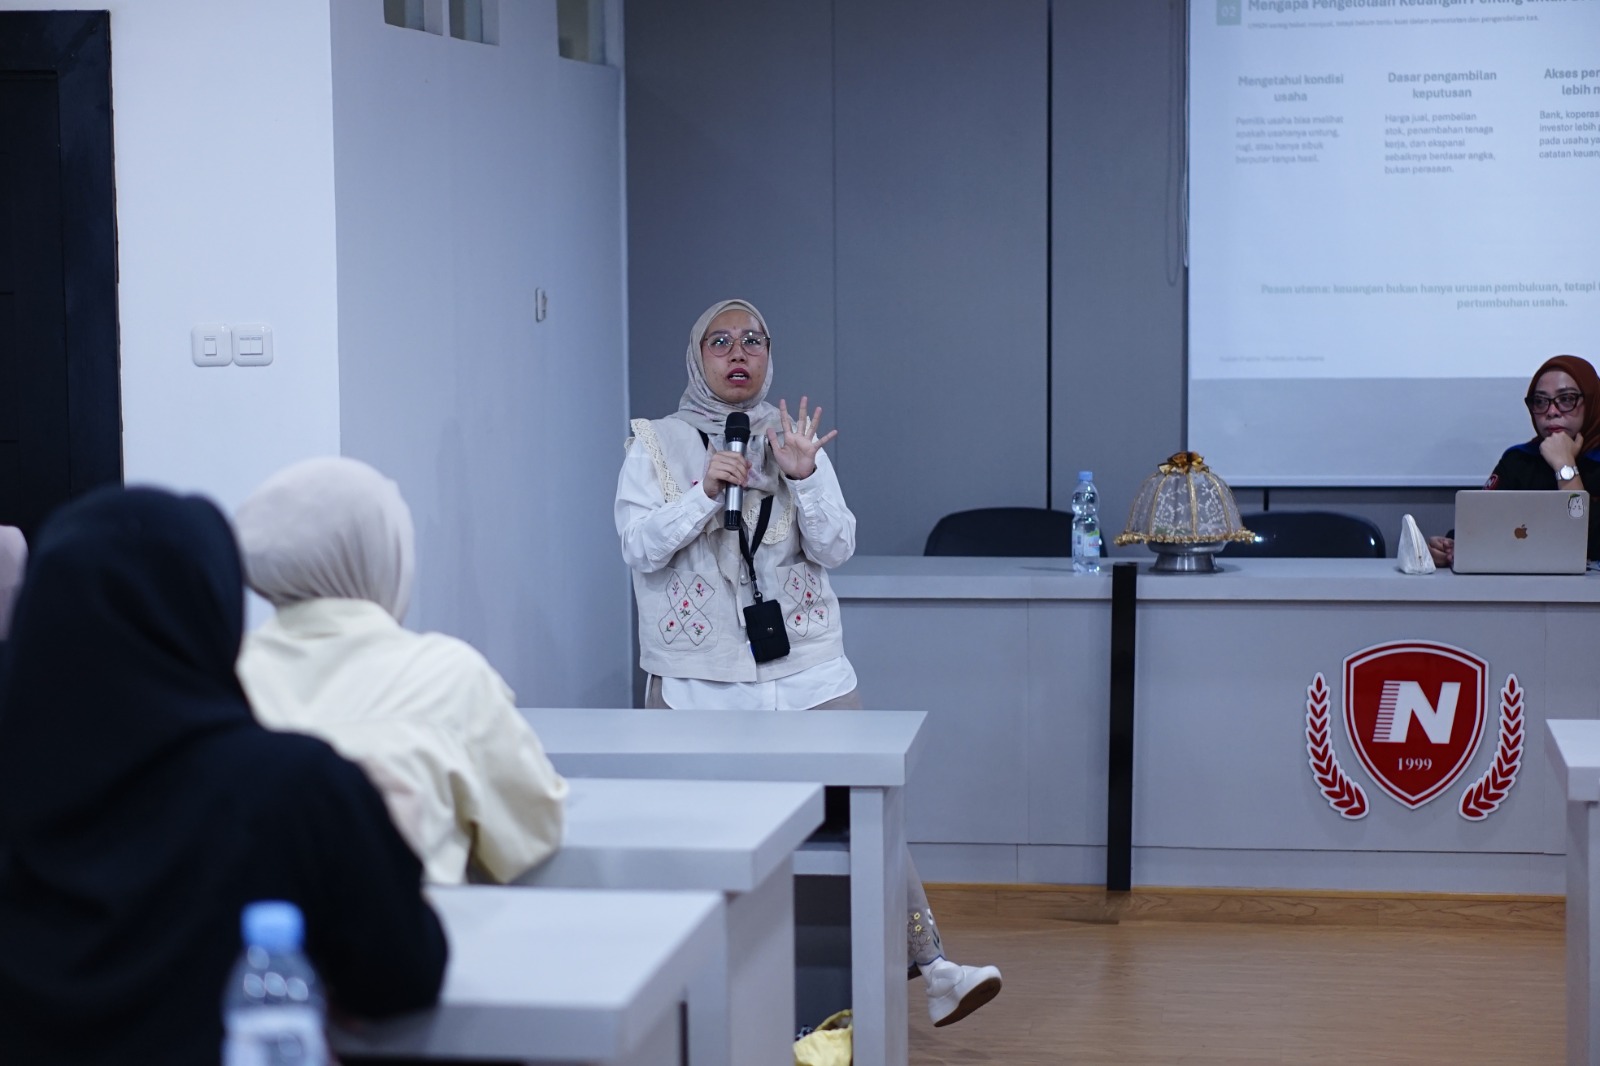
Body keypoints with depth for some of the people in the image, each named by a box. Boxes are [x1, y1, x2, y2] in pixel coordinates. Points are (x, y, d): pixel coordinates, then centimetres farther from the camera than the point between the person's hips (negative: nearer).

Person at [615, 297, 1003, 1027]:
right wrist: (704, 491, -19)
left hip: (805, 673, 1)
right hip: (697, 684, -1)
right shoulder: (656, 445, 5)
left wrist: (803, 478, -13)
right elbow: (640, 550, -6)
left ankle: (929, 967, -7)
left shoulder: (795, 439, 10)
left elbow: (836, 550, 3)